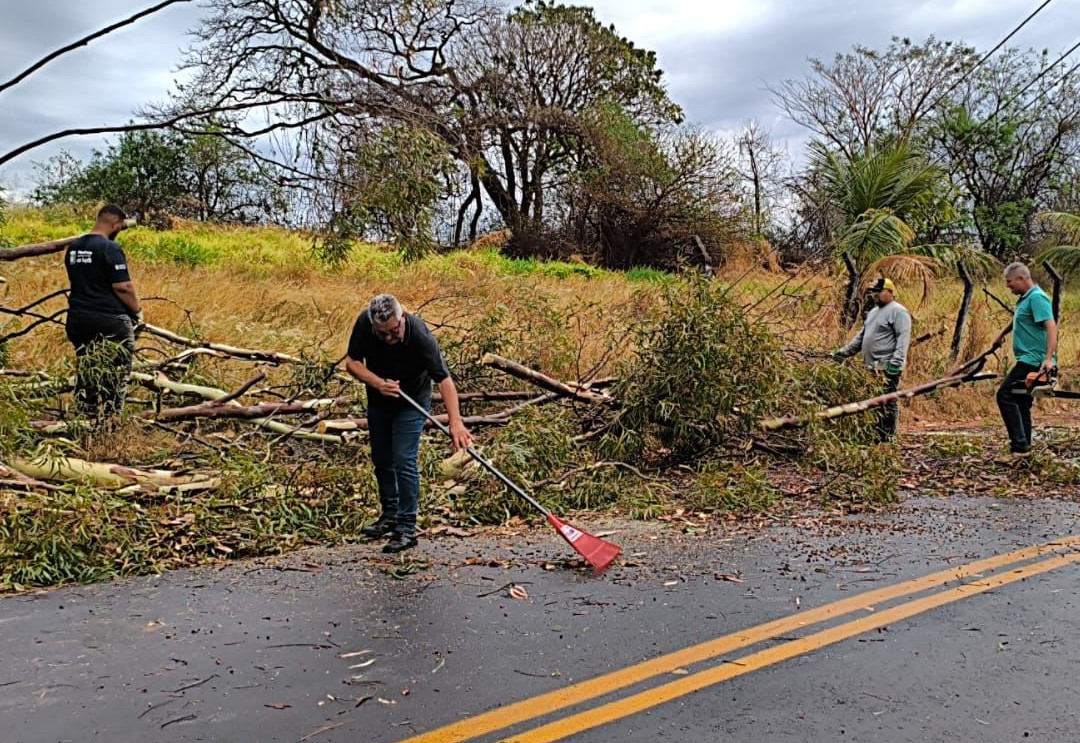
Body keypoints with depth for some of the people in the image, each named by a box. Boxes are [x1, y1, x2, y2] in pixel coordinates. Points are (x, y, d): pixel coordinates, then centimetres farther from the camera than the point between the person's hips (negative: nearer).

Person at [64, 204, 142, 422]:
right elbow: (123, 287, -17)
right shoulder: (110, 248, -15)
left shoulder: (73, 247, 10)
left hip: (78, 319, 8)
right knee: (113, 376, 2)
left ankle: (86, 418, 21)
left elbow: (78, 281, 18)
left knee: (86, 373, 15)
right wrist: (137, 311, -4)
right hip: (110, 321, -7)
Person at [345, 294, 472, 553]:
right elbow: (352, 362, -13)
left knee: (404, 461, -11)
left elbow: (444, 379, -39)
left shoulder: (420, 336, -35)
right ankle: (389, 515, 32)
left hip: (411, 402, -5)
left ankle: (406, 529, -2)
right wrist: (378, 383, -31)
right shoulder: (364, 323, -24)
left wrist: (455, 422, -50)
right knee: (381, 460, 14)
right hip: (378, 400, 5)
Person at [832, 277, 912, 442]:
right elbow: (861, 336, 27)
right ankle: (875, 434, 16)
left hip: (887, 369, -9)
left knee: (887, 402, -7)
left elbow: (903, 338, -17)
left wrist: (897, 361, -27)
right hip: (871, 368, 9)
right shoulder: (873, 312, 23)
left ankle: (887, 437, -4)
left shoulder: (898, 311, -6)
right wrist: (844, 352, 20)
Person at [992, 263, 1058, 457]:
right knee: (1021, 402, 12)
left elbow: (1051, 327, -25)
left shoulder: (1037, 298, -14)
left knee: (1005, 395, -13)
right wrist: (1001, 334, 48)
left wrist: (1049, 358, -34)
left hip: (1033, 360, -10)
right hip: (1028, 360, 10)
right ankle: (1022, 446, 16)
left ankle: (1019, 444, -13)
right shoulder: (1025, 298, 15)